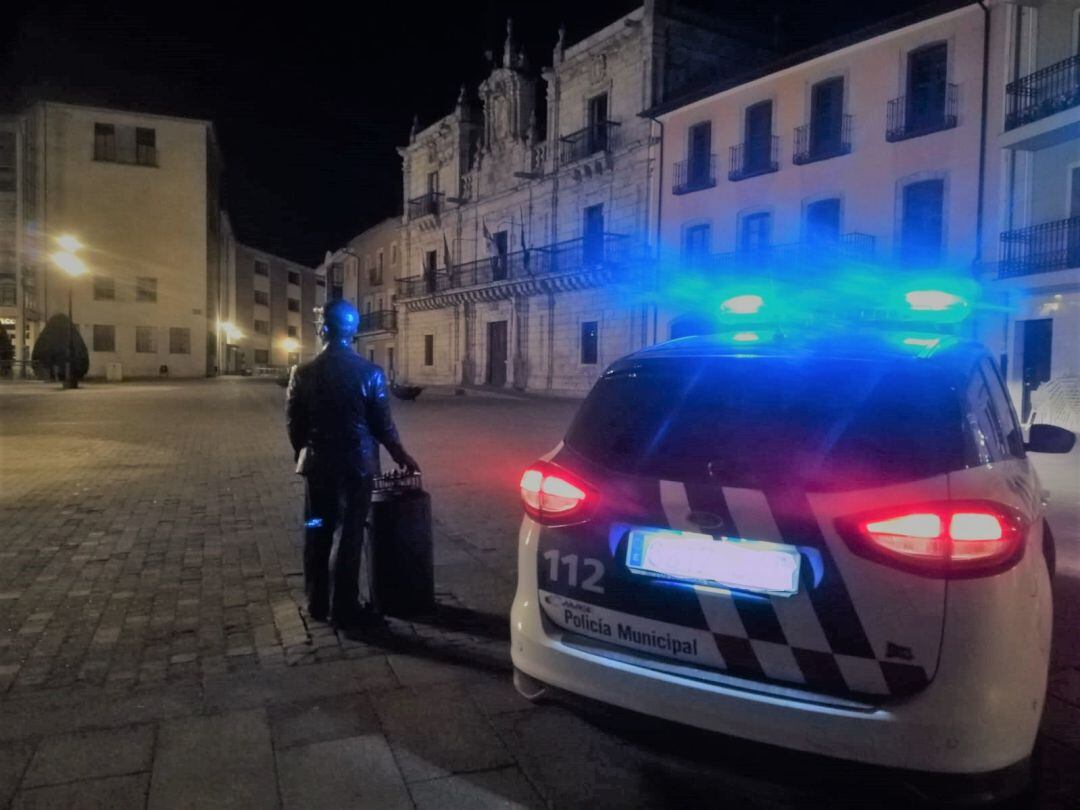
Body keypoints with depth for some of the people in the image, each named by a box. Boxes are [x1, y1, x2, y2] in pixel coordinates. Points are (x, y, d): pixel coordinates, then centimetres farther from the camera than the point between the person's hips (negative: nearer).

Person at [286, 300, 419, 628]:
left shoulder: (303, 373, -4)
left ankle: (317, 604, 23)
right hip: (356, 464, -2)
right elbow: (383, 423, -5)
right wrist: (400, 455, 11)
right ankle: (344, 608, 11)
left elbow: (293, 423, 1)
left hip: (317, 464, 2)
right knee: (350, 536, 5)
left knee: (317, 534, 13)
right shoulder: (370, 372, -9)